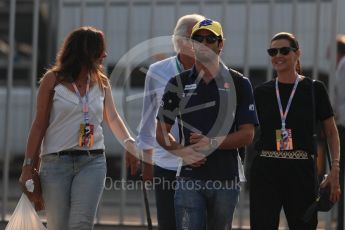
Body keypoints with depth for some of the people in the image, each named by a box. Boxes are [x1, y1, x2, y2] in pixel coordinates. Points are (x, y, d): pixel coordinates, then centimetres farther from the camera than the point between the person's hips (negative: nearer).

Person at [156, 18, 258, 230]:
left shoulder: (238, 83, 4)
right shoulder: (178, 84, 8)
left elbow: (247, 134, -1)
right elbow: (162, 132, 9)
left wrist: (213, 143, -16)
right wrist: (182, 151, -11)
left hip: (226, 179, 0)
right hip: (190, 178, 0)